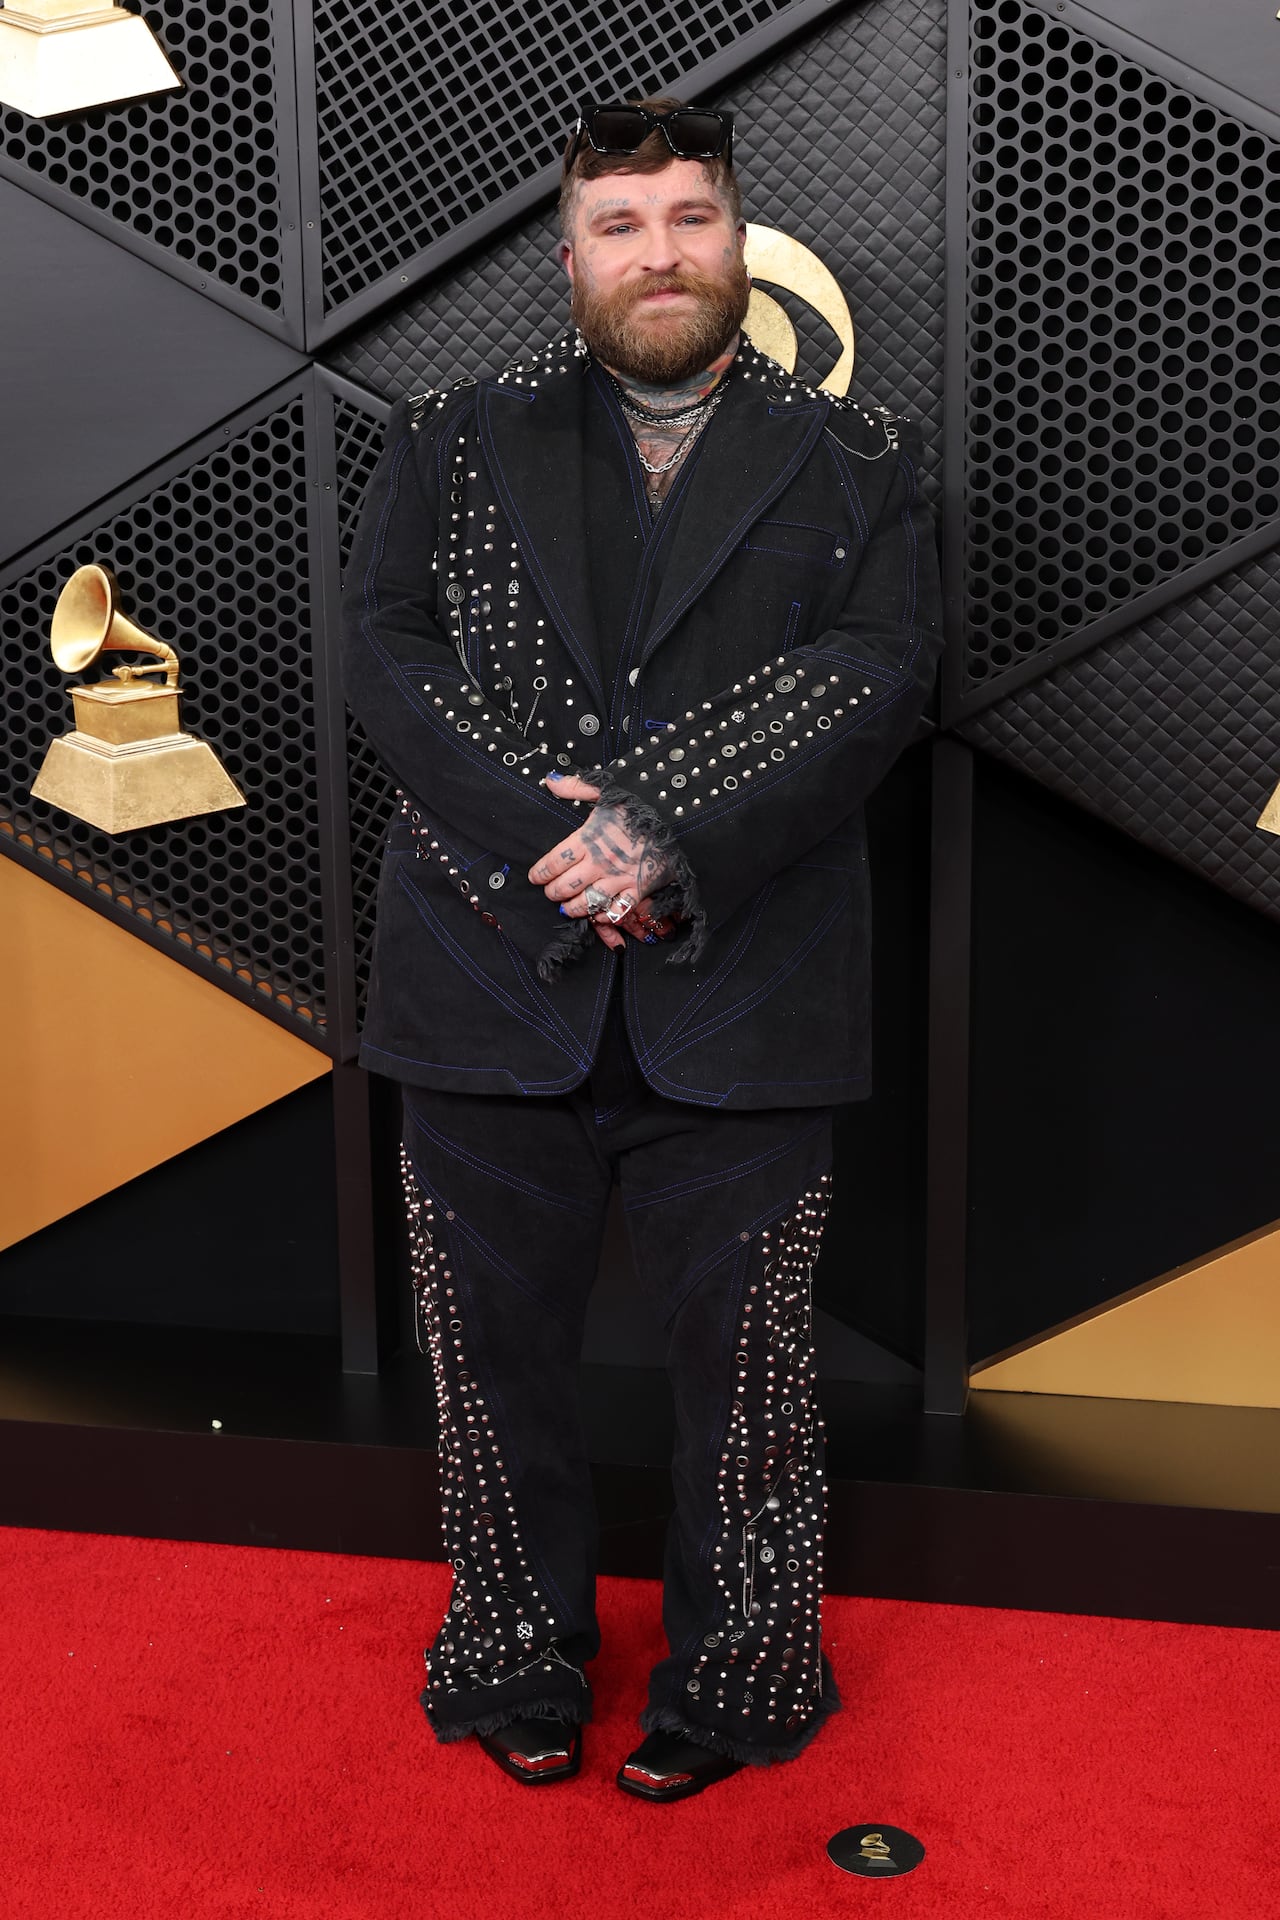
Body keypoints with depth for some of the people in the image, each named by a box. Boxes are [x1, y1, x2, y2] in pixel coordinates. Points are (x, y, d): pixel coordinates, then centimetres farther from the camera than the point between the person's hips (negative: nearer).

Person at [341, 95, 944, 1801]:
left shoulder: (853, 463, 8)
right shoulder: (452, 443, 11)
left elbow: (879, 676, -4)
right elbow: (385, 646, 0)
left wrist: (681, 850, -16)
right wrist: (530, 827, -15)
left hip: (742, 991, -1)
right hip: (494, 974, 1)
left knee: (743, 1349, 7)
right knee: (498, 1338, 11)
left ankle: (733, 1679, 28)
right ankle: (521, 1664, 32)